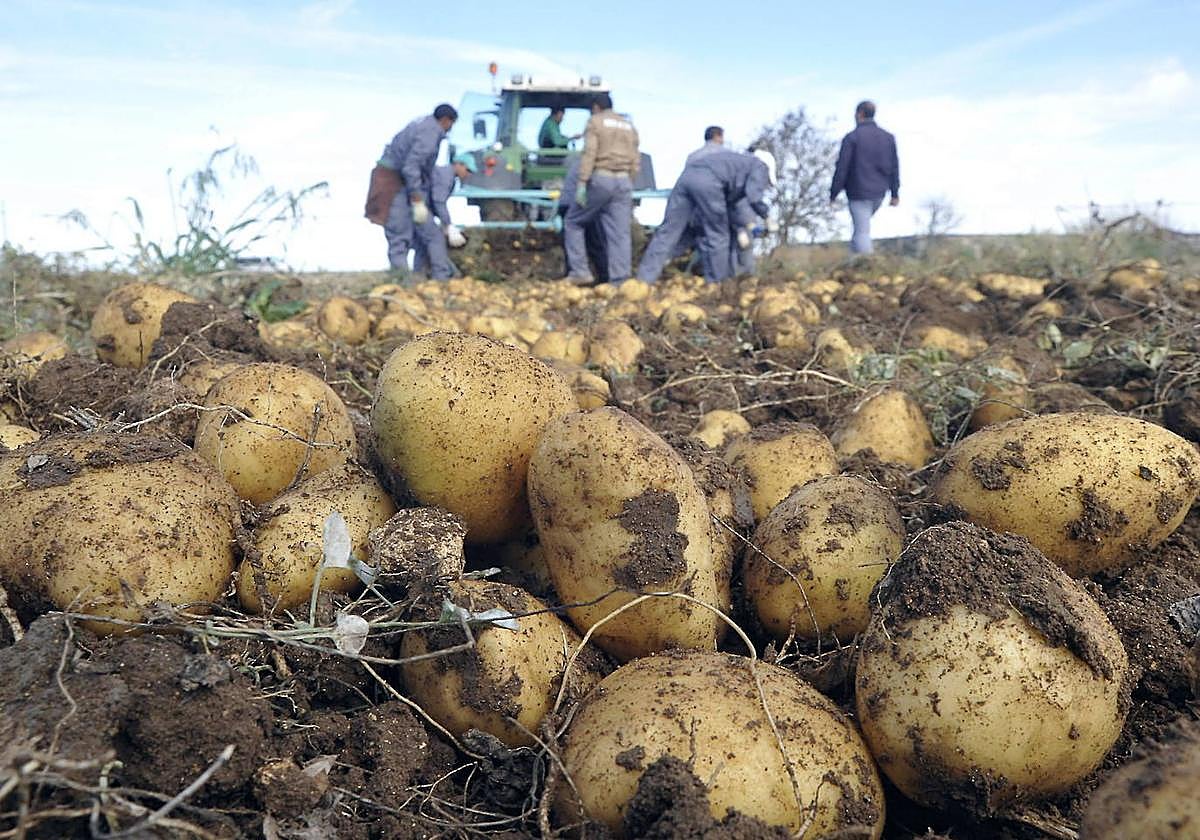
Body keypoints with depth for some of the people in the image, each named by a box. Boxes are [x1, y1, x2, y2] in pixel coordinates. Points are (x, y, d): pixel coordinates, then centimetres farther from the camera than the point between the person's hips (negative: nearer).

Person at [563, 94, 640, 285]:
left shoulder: (595, 122, 3)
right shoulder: (629, 126, 20)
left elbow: (589, 154, -10)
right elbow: (635, 162, 15)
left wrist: (581, 183, -14)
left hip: (600, 178, -5)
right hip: (624, 182, 5)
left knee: (573, 222, 9)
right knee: (620, 233, 1)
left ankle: (580, 272, 2)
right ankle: (620, 281, -5)